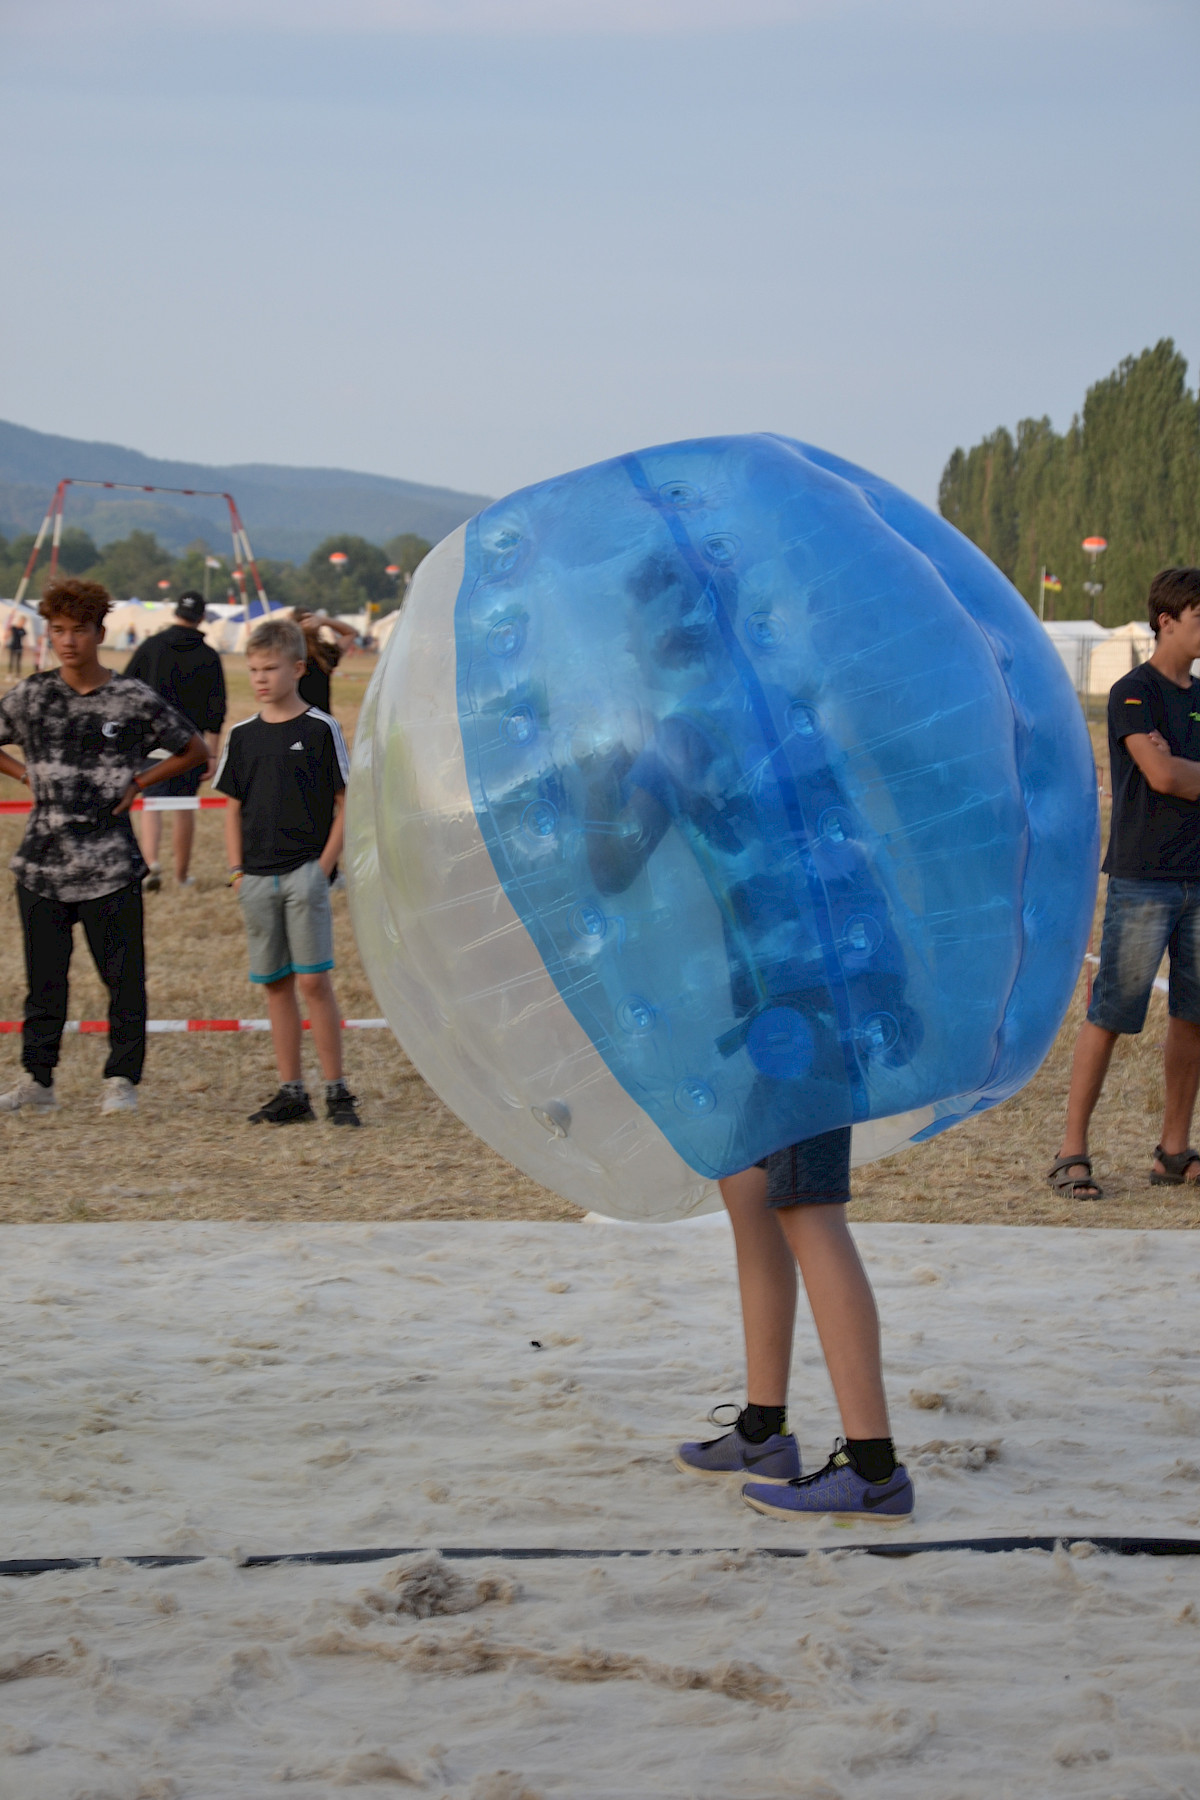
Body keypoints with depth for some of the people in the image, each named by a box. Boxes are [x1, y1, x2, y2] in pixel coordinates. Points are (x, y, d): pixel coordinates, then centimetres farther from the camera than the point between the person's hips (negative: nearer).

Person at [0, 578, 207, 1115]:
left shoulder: (135, 700, -1)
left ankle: (121, 1079, 11)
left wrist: (138, 783, 0)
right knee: (43, 975, 7)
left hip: (111, 865, -2)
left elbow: (194, 750, 9)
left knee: (122, 976, 0)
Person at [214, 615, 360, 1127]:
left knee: (313, 981, -8)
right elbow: (233, 807, 15)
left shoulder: (321, 730, -2)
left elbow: (345, 805, -1)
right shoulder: (242, 736, 10)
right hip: (257, 878, 4)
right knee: (275, 985, 7)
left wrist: (324, 866, -8)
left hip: (305, 870, -4)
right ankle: (291, 1092, 13)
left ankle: (336, 1090, -1)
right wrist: (237, 871, 5)